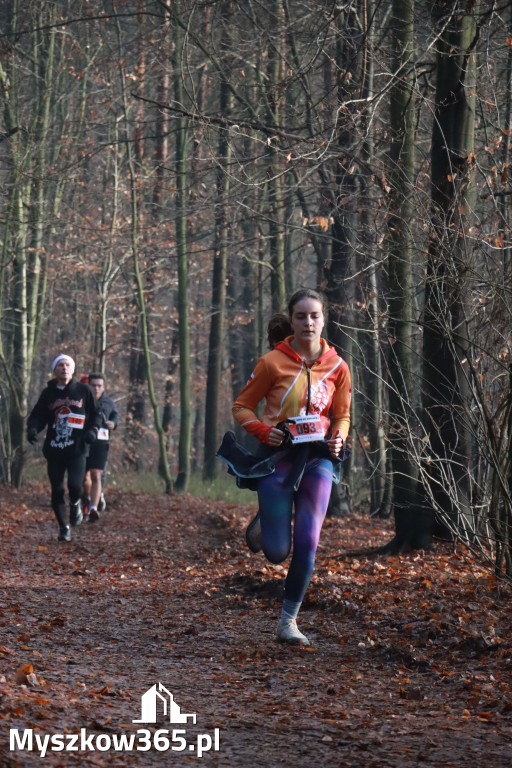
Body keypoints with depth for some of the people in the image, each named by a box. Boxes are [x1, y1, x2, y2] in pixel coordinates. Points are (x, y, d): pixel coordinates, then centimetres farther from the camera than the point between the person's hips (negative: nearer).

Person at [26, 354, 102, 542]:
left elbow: (96, 414, 12)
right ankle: (63, 528, 20)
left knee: (75, 485, -19)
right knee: (57, 490, 3)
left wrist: (92, 430, -6)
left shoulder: (83, 391, 4)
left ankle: (75, 504, 17)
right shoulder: (48, 393, 8)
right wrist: (32, 429, -12)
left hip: (77, 449, -2)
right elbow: (37, 416, 10)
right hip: (54, 449, 2)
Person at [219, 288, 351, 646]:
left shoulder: (337, 367, 4)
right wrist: (263, 430, -15)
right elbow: (242, 407, 3)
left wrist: (338, 439, -5)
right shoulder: (273, 362, -5)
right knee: (277, 552, -5)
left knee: (307, 544, -7)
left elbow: (343, 415, 16)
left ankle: (289, 621, 7)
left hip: (318, 460, 2)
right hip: (278, 457, -2)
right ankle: (262, 524, 32)